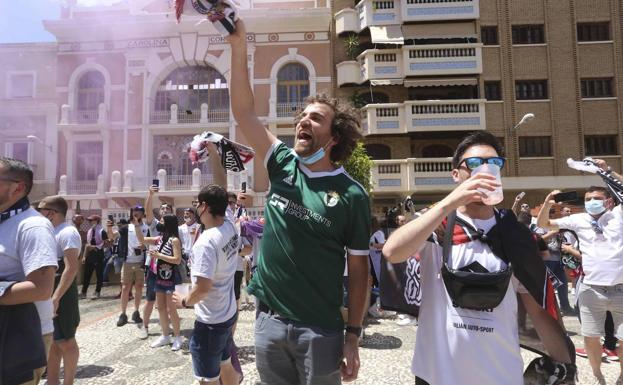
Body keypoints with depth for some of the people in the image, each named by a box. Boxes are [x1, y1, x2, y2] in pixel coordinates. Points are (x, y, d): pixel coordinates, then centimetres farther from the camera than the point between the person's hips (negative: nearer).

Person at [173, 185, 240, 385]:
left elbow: (203, 287, -31)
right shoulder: (231, 228, -6)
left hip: (210, 322, -8)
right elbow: (224, 201, 14)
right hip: (228, 313, 8)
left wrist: (184, 301, -13)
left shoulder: (205, 242, -28)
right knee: (226, 366, 26)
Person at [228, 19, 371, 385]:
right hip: (269, 321, 4)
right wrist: (239, 46, -12)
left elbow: (358, 268, -6)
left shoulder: (352, 194, -10)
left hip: (320, 330, -3)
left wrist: (353, 335, -6)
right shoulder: (282, 164, 0)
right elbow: (244, 112, -4)